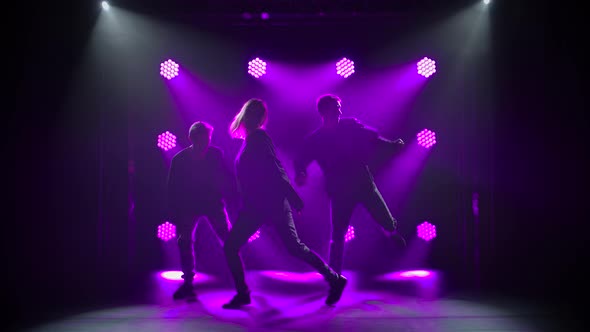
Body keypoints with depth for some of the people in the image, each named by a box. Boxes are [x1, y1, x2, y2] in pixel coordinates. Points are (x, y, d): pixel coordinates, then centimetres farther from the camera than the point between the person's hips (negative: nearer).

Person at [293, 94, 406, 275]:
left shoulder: (350, 125, 2)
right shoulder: (314, 140, -1)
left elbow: (372, 138, 4)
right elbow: (301, 161, -3)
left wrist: (392, 145, -9)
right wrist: (301, 174, -25)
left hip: (364, 183, 2)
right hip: (339, 191, -1)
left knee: (387, 222, 6)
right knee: (338, 235, -3)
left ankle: (392, 232, 44)